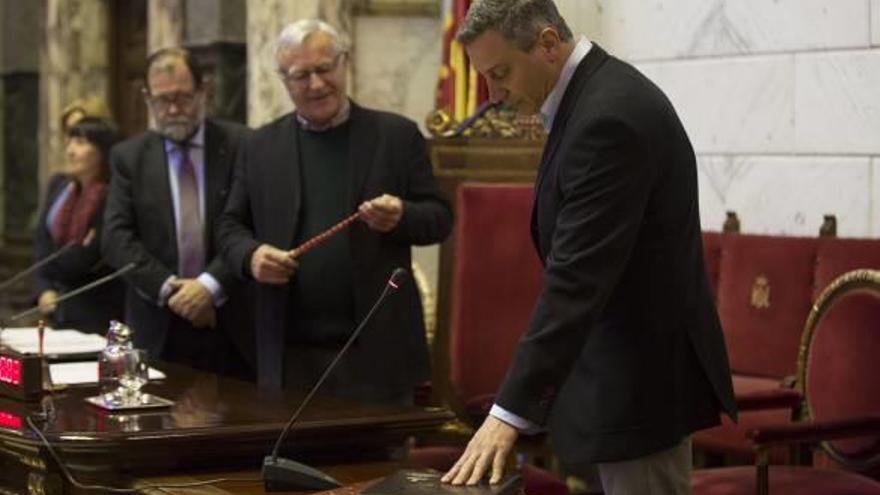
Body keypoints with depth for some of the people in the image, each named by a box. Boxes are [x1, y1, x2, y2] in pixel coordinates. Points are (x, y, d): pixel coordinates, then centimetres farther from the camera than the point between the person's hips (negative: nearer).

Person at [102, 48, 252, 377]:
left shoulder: (241, 145, 2)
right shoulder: (128, 156, 8)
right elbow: (117, 237, 1)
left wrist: (211, 285, -14)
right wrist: (168, 288, -11)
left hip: (231, 323, -1)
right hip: (159, 330, 1)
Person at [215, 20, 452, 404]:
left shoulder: (397, 135, 3)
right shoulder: (260, 147, 9)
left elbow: (439, 217, 3)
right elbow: (231, 225, 13)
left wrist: (402, 216, -18)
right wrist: (251, 255, -9)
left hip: (376, 351, -2)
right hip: (290, 355, 2)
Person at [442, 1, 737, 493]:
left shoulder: (609, 116, -24)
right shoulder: (597, 93, 8)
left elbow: (577, 278, -28)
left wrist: (512, 412, -29)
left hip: (642, 378, -10)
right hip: (638, 365, 10)